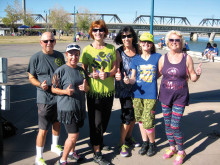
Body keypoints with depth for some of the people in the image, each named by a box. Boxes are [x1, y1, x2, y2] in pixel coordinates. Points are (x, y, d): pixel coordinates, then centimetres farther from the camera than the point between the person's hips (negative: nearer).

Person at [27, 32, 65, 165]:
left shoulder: (60, 56, 4)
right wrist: (40, 85, -21)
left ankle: (55, 146, 46)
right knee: (43, 130, -2)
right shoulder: (36, 58, -9)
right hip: (45, 99, -5)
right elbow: (31, 77, -3)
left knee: (57, 123, 22)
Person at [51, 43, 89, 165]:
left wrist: (85, 88, -9)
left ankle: (72, 152, 43)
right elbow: (53, 89, -8)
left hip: (80, 107, 6)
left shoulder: (81, 70, 9)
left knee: (75, 133, 19)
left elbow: (88, 88, 15)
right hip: (67, 108, -6)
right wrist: (65, 91, -25)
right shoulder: (61, 71, -10)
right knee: (73, 135, -5)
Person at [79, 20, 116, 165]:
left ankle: (98, 140, 44)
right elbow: (83, 70, 1)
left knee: (105, 119, 16)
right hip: (94, 91, -3)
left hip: (109, 90, 3)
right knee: (96, 121, 1)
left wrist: (107, 74, -16)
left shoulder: (111, 48, 4)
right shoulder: (87, 50, -2)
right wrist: (91, 75, -19)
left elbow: (115, 67, 4)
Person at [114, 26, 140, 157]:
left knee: (134, 114, 14)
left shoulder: (137, 49, 1)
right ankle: (122, 143, 12)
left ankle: (129, 137, 35)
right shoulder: (119, 52, -9)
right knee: (128, 116, -6)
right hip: (124, 88, -4)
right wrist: (118, 76, -39)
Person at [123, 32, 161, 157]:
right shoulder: (136, 59, 6)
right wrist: (128, 80, -18)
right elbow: (133, 79, 2)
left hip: (151, 95, -3)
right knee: (140, 120, 14)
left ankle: (152, 143, 20)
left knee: (148, 122, -6)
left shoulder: (158, 57, 0)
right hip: (137, 94, 3)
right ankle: (145, 142, 34)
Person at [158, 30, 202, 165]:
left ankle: (181, 151, 17)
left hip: (180, 97, -3)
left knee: (175, 126, -5)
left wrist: (197, 74, -20)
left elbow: (192, 78, -1)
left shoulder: (187, 58, -4)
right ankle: (172, 147, 33)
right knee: (167, 124, 11)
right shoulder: (163, 58, 1)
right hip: (165, 95, 3)